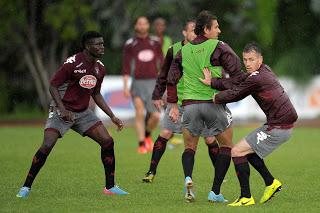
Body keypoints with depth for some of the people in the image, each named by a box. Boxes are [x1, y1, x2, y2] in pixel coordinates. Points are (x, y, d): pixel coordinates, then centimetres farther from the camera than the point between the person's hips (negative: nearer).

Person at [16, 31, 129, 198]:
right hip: (61, 111, -6)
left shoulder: (99, 68, 4)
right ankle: (26, 187, -6)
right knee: (47, 146, -20)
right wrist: (62, 109, -26)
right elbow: (53, 86, -15)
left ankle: (110, 187, 6)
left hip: (83, 112, 6)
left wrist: (112, 117, 14)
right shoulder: (72, 63, -18)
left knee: (108, 142, -6)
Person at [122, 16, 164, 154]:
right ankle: (141, 144, -8)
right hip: (138, 83, -2)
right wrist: (125, 86, -7)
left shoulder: (155, 43, 9)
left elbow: (162, 64, 13)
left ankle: (147, 134, 25)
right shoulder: (130, 44, 2)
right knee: (139, 113, -15)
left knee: (156, 116, -4)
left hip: (153, 83, 2)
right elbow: (126, 67, 1)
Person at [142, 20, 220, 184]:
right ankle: (151, 172, 4)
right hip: (177, 101, 1)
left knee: (210, 139, -1)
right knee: (165, 134, -6)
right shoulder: (174, 51, -1)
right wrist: (157, 95, 5)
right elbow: (164, 75, 9)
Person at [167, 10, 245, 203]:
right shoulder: (219, 47, -4)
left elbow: (172, 79, 12)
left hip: (190, 104, 4)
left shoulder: (184, 51, 11)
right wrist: (220, 85, -4)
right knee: (227, 145, 13)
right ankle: (215, 192, 5)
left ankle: (188, 178, -14)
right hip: (214, 104, -3)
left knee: (189, 147, 17)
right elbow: (237, 73, -12)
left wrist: (173, 105, 17)